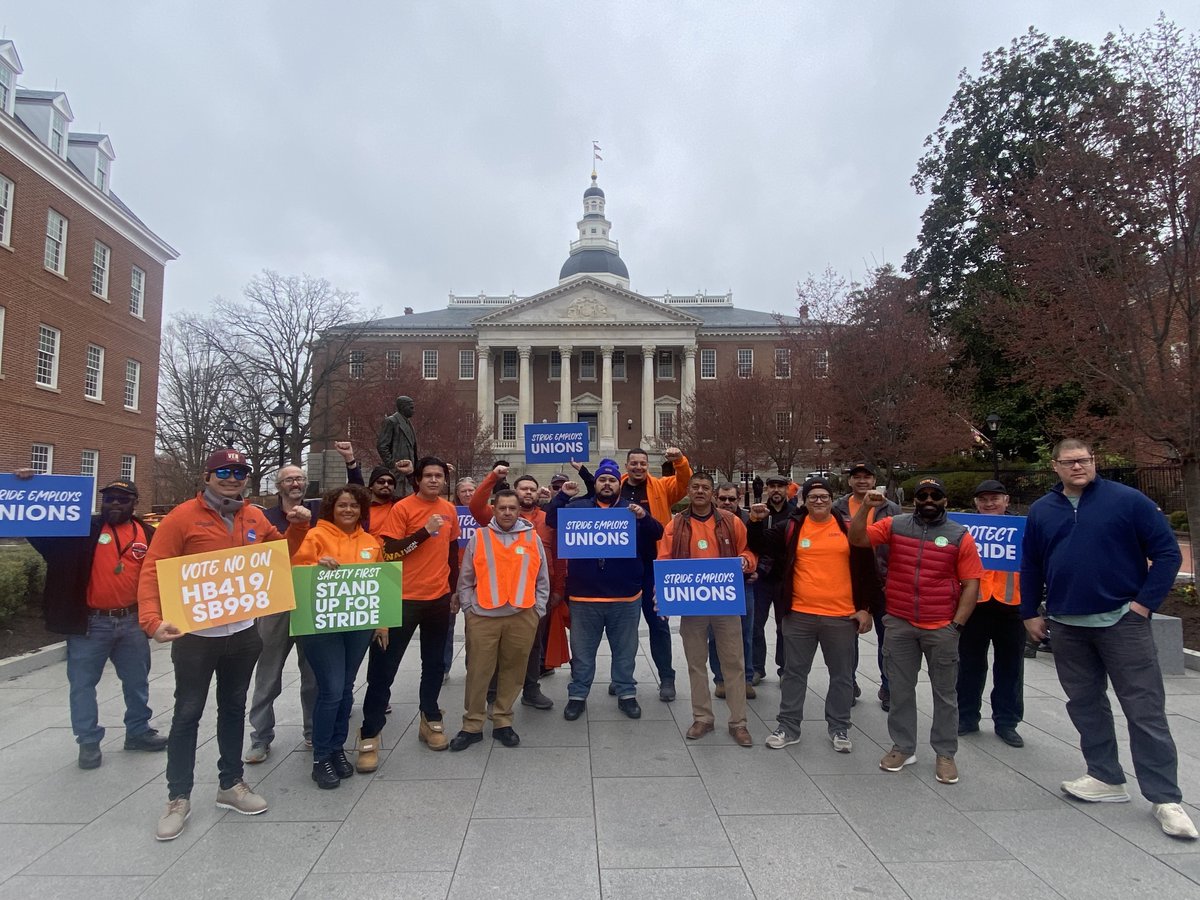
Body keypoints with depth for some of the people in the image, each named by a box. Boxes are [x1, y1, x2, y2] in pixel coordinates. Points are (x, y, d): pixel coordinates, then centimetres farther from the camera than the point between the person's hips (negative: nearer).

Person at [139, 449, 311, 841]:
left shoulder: (255, 518, 3)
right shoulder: (183, 517, -13)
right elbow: (152, 571, -15)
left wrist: (298, 527, -4)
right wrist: (153, 620, -28)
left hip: (242, 632, 5)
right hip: (195, 635, -5)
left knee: (234, 708, 16)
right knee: (187, 715, 7)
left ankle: (231, 785, 31)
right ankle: (178, 798, 22)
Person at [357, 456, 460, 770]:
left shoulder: (449, 510, 7)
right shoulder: (402, 508, -9)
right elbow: (390, 550, -15)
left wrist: (454, 588, 17)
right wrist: (425, 532, -23)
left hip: (439, 597, 5)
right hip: (405, 598, -5)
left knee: (434, 664, 14)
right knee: (384, 666, 1)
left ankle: (431, 720, 28)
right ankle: (370, 734, 10)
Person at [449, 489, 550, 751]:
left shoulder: (533, 538, 6)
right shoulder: (478, 538, 4)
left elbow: (542, 580, 10)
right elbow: (465, 580, 8)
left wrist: (538, 610, 4)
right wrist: (468, 609, 1)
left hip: (522, 617, 1)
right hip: (483, 617, -1)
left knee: (513, 671, 9)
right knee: (478, 672, 4)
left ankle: (503, 722, 23)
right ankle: (472, 726, 17)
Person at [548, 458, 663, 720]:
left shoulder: (632, 509, 4)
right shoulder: (578, 507, 4)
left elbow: (657, 534, -4)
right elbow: (552, 521, -3)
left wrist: (644, 517, -23)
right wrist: (562, 496, -16)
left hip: (626, 597, 1)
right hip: (584, 597, 0)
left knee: (625, 650, 14)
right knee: (582, 651, 12)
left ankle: (626, 694, 30)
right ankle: (577, 696, 26)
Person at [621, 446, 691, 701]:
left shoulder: (660, 487, 1)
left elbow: (684, 481, -14)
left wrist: (679, 460, -31)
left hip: (653, 564, -1)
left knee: (657, 621, 6)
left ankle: (667, 678, 17)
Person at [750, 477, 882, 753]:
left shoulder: (849, 528, 0)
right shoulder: (791, 527, 1)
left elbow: (866, 569, 3)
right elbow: (761, 545, 7)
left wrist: (866, 608, 0)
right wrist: (756, 522, -12)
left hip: (841, 616, 0)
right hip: (799, 615, 0)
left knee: (842, 675, 12)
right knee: (794, 672, 10)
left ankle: (839, 728, 28)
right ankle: (788, 727, 22)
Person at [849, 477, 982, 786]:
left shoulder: (960, 536, -1)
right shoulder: (895, 525, 2)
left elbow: (971, 584, -2)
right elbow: (857, 539, -4)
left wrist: (957, 625, -7)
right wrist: (866, 507, -17)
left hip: (942, 629, -1)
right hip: (899, 625, 1)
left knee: (944, 693, 10)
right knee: (900, 689, 11)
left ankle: (945, 754, 25)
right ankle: (903, 748, 25)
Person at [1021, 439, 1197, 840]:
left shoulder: (1128, 501, -5)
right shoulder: (1041, 511, 6)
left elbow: (1168, 552, -3)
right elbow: (1030, 566, 13)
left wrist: (1145, 603, -8)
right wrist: (1029, 613, 12)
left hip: (1122, 622, -4)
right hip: (1067, 626, 4)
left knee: (1146, 711, -1)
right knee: (1085, 705, 13)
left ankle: (1165, 798, 9)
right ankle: (1106, 779, 26)